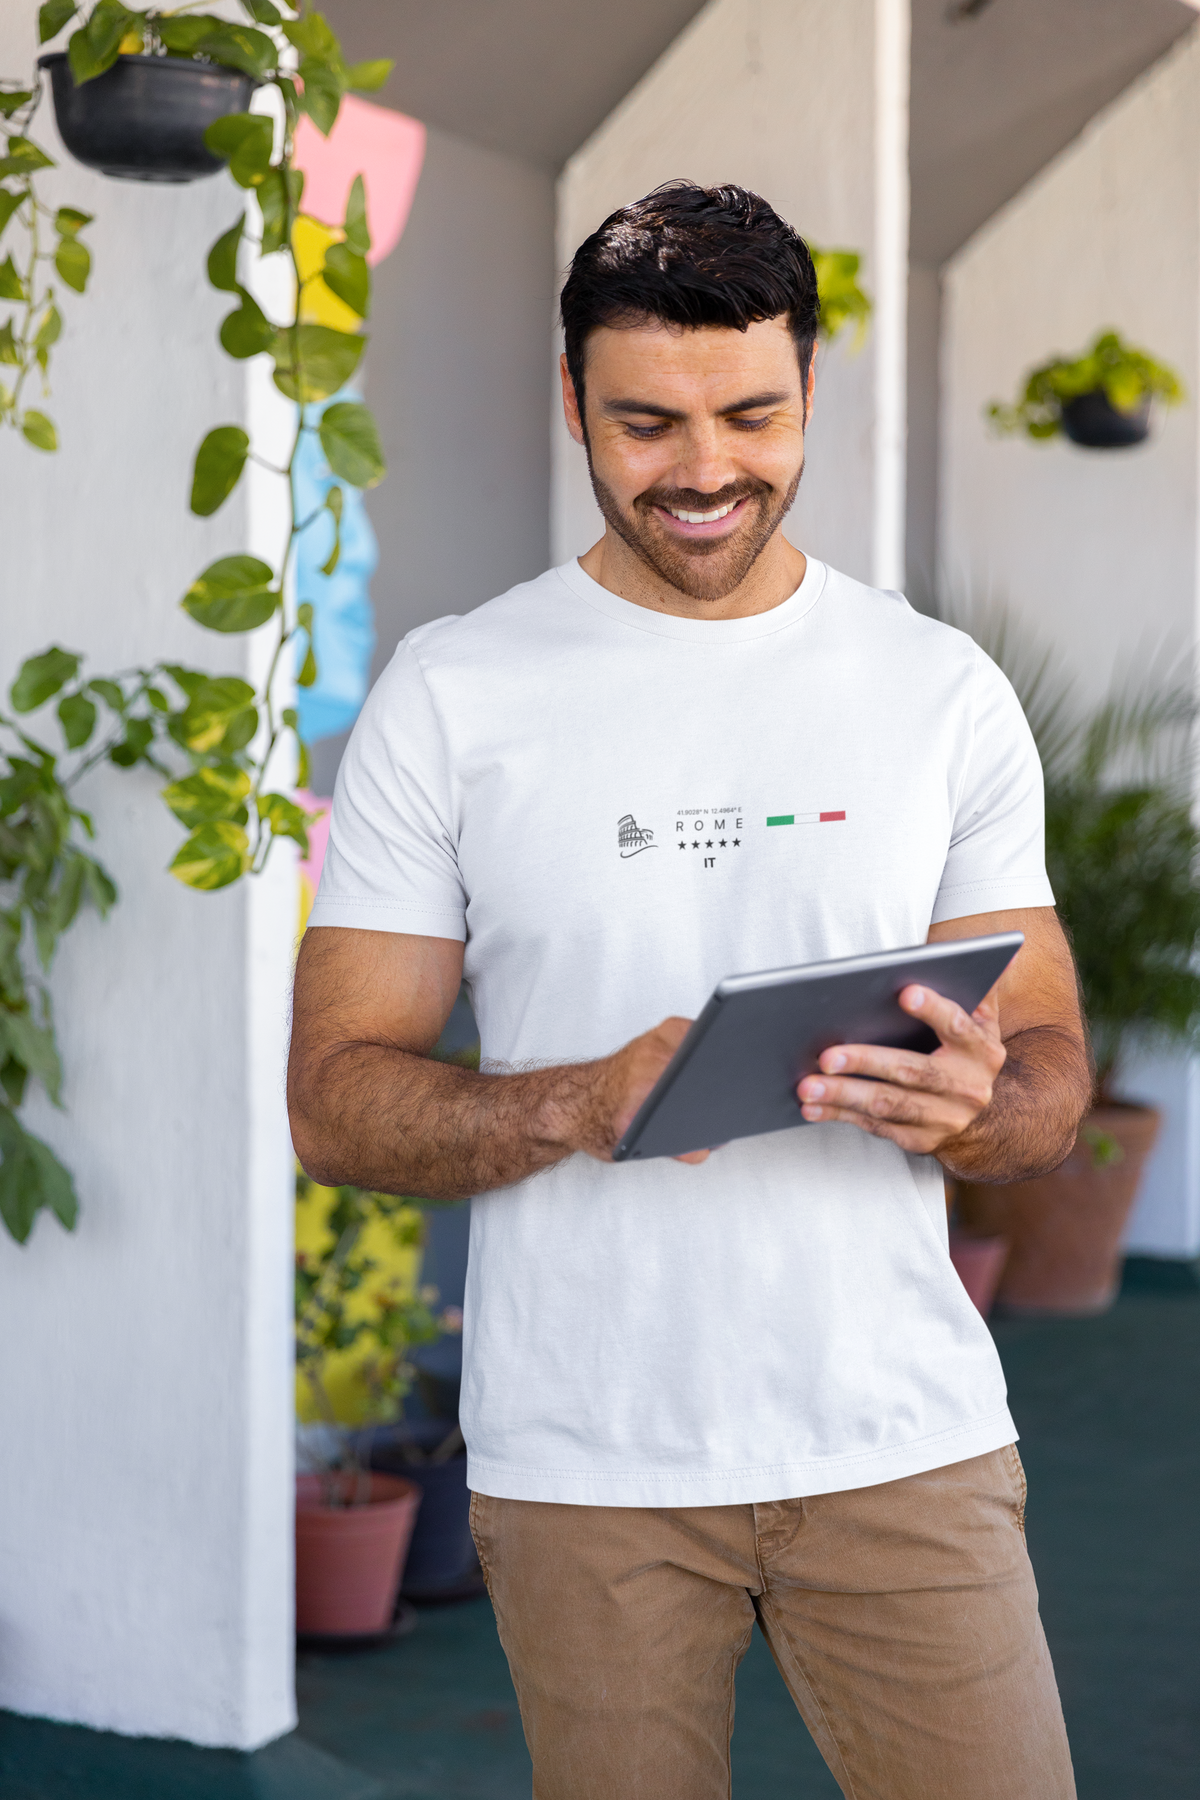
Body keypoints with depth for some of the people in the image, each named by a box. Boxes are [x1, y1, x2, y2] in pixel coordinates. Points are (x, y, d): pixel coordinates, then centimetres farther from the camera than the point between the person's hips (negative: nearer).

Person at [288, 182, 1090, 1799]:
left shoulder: (943, 692, 5)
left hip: (905, 1438, 1)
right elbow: (336, 1098, -2)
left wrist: (975, 1105, -18)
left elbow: (1052, 1072, 6)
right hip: (585, 1464, -1)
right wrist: (584, 1105, -20)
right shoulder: (452, 695, 0)